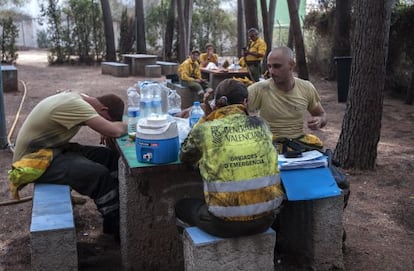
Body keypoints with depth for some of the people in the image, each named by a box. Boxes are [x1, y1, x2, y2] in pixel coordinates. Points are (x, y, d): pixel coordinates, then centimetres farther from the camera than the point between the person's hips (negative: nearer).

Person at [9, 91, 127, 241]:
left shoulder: (77, 98, 2)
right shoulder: (73, 105, -26)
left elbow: (107, 127, 15)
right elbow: (114, 130, -31)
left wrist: (106, 131, -7)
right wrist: (125, 126, -10)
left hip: (54, 149, 10)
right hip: (35, 161, -10)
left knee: (111, 157, -4)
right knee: (98, 174, -25)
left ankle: (119, 209, 1)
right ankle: (117, 226, -7)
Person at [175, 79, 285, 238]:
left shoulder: (204, 130, -7)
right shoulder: (260, 125, 1)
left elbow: (185, 157, 13)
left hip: (226, 225, -3)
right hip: (265, 220, 4)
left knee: (182, 206, 26)